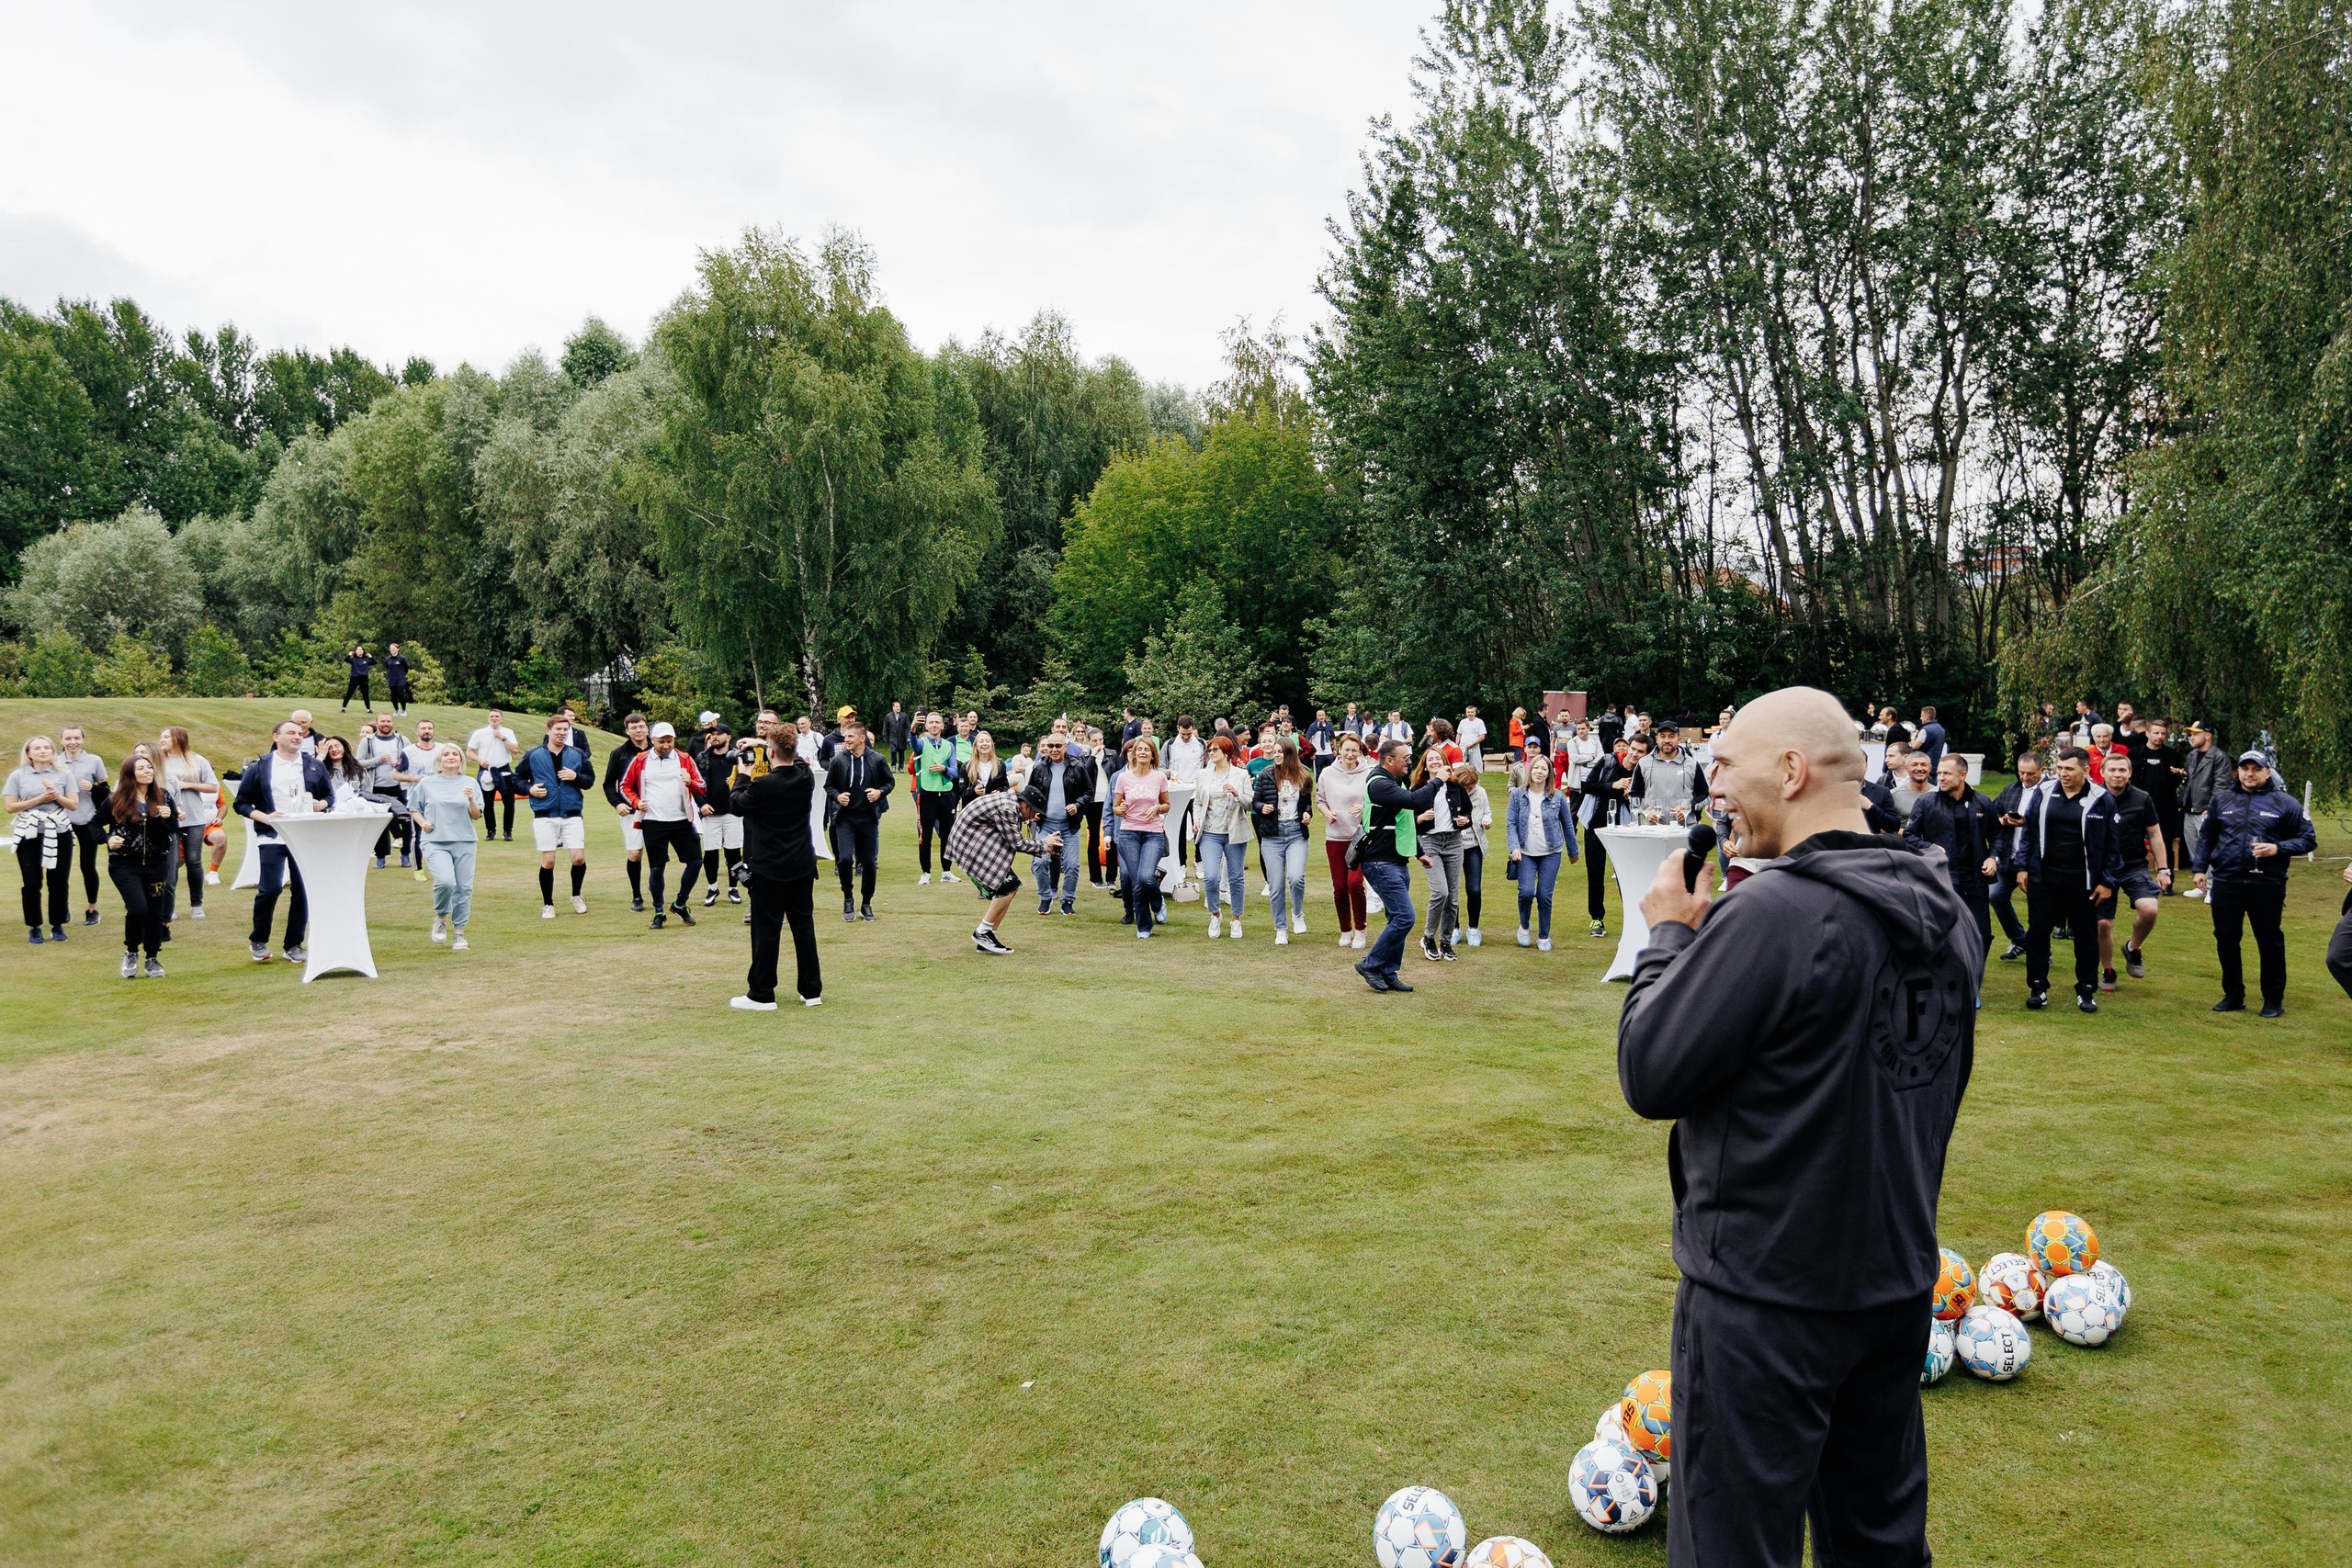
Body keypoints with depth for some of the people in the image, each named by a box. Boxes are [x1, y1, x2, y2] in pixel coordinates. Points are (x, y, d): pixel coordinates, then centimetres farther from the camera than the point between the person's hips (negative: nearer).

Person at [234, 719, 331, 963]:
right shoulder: (259, 767, 4)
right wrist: (264, 817, -9)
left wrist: (320, 804, -4)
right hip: (272, 836, -2)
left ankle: (293, 946, 13)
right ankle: (258, 941, 10)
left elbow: (330, 796, 18)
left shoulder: (315, 766, 10)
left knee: (304, 890, 1)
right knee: (270, 888, -12)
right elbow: (241, 803, 7)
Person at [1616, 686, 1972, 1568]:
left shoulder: (1774, 912, -24)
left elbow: (1649, 1074, -18)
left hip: (1768, 1292, -8)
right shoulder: (1946, 912, 4)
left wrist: (1669, 935, -7)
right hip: (1899, 1279, 8)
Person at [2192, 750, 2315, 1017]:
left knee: (2270, 942, 5)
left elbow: (2308, 839, 1)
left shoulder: (2285, 803, 0)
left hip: (2267, 885, -3)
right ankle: (2233, 995, 22)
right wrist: (2200, 868, 9)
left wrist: (2278, 849, -15)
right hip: (2225, 883, 3)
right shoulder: (2222, 800, 9)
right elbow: (2206, 836, 16)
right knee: (2226, 939, 8)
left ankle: (2273, 1000, 17)